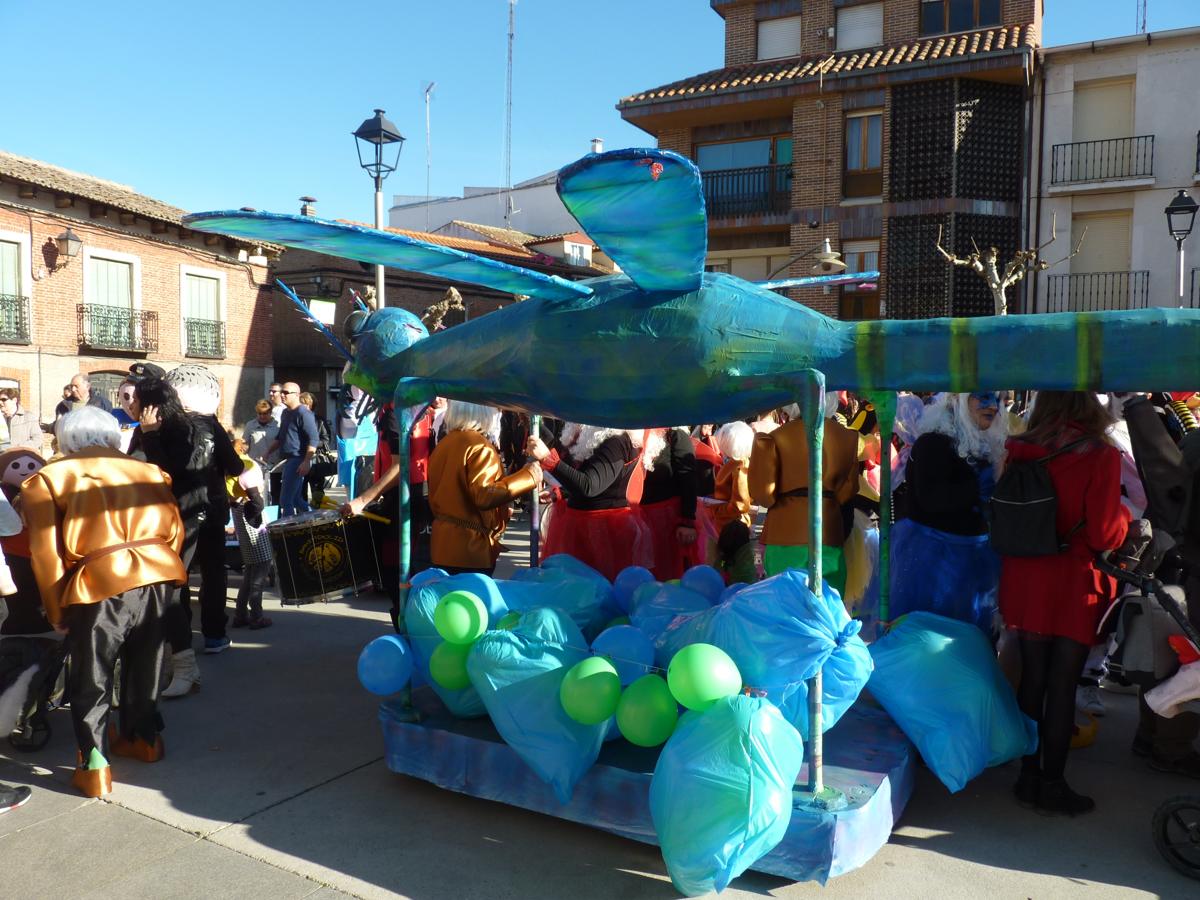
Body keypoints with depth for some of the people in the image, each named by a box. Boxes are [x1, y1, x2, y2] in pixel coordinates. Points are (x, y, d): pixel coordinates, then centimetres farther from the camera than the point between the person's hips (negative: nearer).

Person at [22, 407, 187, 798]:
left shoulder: (48, 478, 9)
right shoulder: (147, 470, 19)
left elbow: (46, 552, 2)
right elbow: (174, 528, 15)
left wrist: (57, 612, 9)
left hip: (100, 582, -4)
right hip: (157, 573, 4)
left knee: (92, 675, 12)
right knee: (143, 661, 24)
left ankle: (94, 764, 11)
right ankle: (144, 735, 39)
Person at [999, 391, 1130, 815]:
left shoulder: (1020, 451, -4)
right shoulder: (1100, 456, -15)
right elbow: (1104, 536, -15)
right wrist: (1124, 514, 5)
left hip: (1024, 580, 4)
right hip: (1074, 587, -4)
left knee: (1031, 679, 14)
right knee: (1062, 685, 6)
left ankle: (1029, 775, 24)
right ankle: (1052, 784, 17)